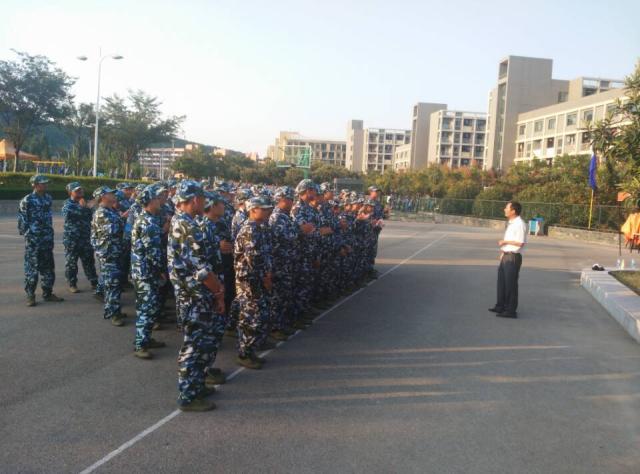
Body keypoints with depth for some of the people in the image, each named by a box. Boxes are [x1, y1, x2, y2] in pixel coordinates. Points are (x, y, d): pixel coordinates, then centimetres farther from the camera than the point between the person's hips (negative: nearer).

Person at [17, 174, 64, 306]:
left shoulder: (48, 198, 10)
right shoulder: (27, 200, -9)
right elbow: (22, 219, -7)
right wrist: (26, 232, -10)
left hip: (47, 238, 6)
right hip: (33, 239, -6)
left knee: (48, 267, 10)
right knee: (32, 267, -1)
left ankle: (47, 293, 20)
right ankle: (30, 295, 7)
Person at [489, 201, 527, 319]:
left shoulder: (520, 224, -17)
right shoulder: (511, 223, 13)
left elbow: (520, 243, -24)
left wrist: (505, 242, -16)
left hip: (513, 257, -10)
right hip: (506, 256, 10)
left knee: (510, 283, -2)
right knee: (502, 281, 18)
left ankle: (510, 310, 8)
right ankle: (500, 306, 32)